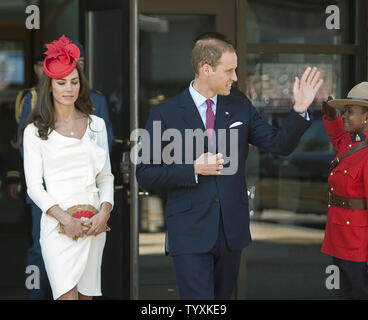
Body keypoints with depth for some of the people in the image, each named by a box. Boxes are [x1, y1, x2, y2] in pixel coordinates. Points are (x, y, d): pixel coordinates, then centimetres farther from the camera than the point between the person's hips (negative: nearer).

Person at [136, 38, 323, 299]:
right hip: (191, 231, -4)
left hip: (232, 228, 4)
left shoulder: (241, 109, 7)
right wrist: (194, 169, -15)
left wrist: (300, 109, -11)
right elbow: (146, 175, -4)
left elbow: (280, 144, 3)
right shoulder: (165, 114, -4)